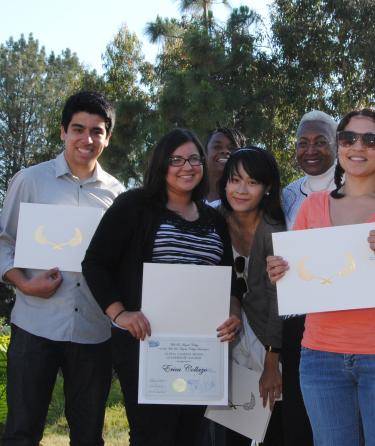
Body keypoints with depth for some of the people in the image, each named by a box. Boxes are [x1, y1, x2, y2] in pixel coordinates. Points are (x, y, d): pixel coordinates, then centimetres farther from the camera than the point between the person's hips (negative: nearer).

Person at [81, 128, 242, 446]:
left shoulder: (214, 220, 14)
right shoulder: (135, 206, -2)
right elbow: (95, 263, -5)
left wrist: (234, 314, -2)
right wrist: (119, 314, -17)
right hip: (145, 343, -5)